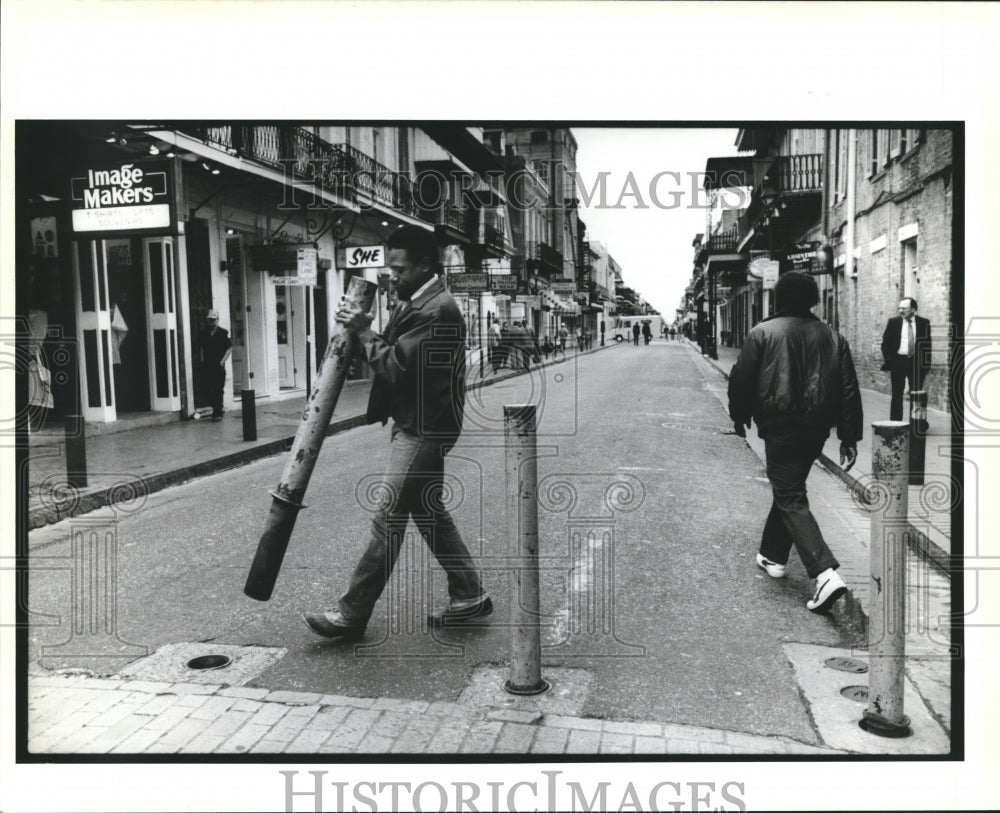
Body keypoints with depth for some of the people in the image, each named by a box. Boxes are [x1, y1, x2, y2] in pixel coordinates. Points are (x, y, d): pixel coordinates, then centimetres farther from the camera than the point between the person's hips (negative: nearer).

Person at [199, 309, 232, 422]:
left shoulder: (223, 332, -2)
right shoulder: (204, 333, 9)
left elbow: (229, 348, -1)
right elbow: (202, 347, 19)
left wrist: (222, 361, -8)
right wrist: (202, 359, 8)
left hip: (219, 366, -4)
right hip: (206, 365, 4)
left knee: (218, 391, -2)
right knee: (207, 390, 2)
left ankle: (218, 413, 6)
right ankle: (216, 409, 20)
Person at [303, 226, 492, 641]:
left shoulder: (437, 310, -19)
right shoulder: (416, 303, 13)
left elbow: (396, 366, -23)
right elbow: (394, 357, 12)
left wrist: (364, 331, -12)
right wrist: (363, 332, -1)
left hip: (424, 430, -10)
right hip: (415, 425, 10)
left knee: (388, 520, -4)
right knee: (428, 512, 15)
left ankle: (352, 614, 5)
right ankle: (469, 595, 26)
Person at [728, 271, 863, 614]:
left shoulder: (762, 333, -4)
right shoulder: (833, 337, 9)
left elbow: (742, 379, -3)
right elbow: (849, 390, 6)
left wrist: (739, 418, 12)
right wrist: (849, 437, 9)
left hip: (780, 427, -5)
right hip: (816, 428, 6)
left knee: (791, 499, -5)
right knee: (789, 490, 21)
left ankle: (826, 573, -19)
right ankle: (773, 555, 34)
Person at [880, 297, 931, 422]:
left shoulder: (924, 323, 3)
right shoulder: (893, 322, 2)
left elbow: (927, 344, 6)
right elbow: (885, 343, 4)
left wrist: (926, 363, 0)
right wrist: (888, 362, -3)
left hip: (916, 362, 0)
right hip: (898, 361, 0)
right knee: (897, 394, 2)